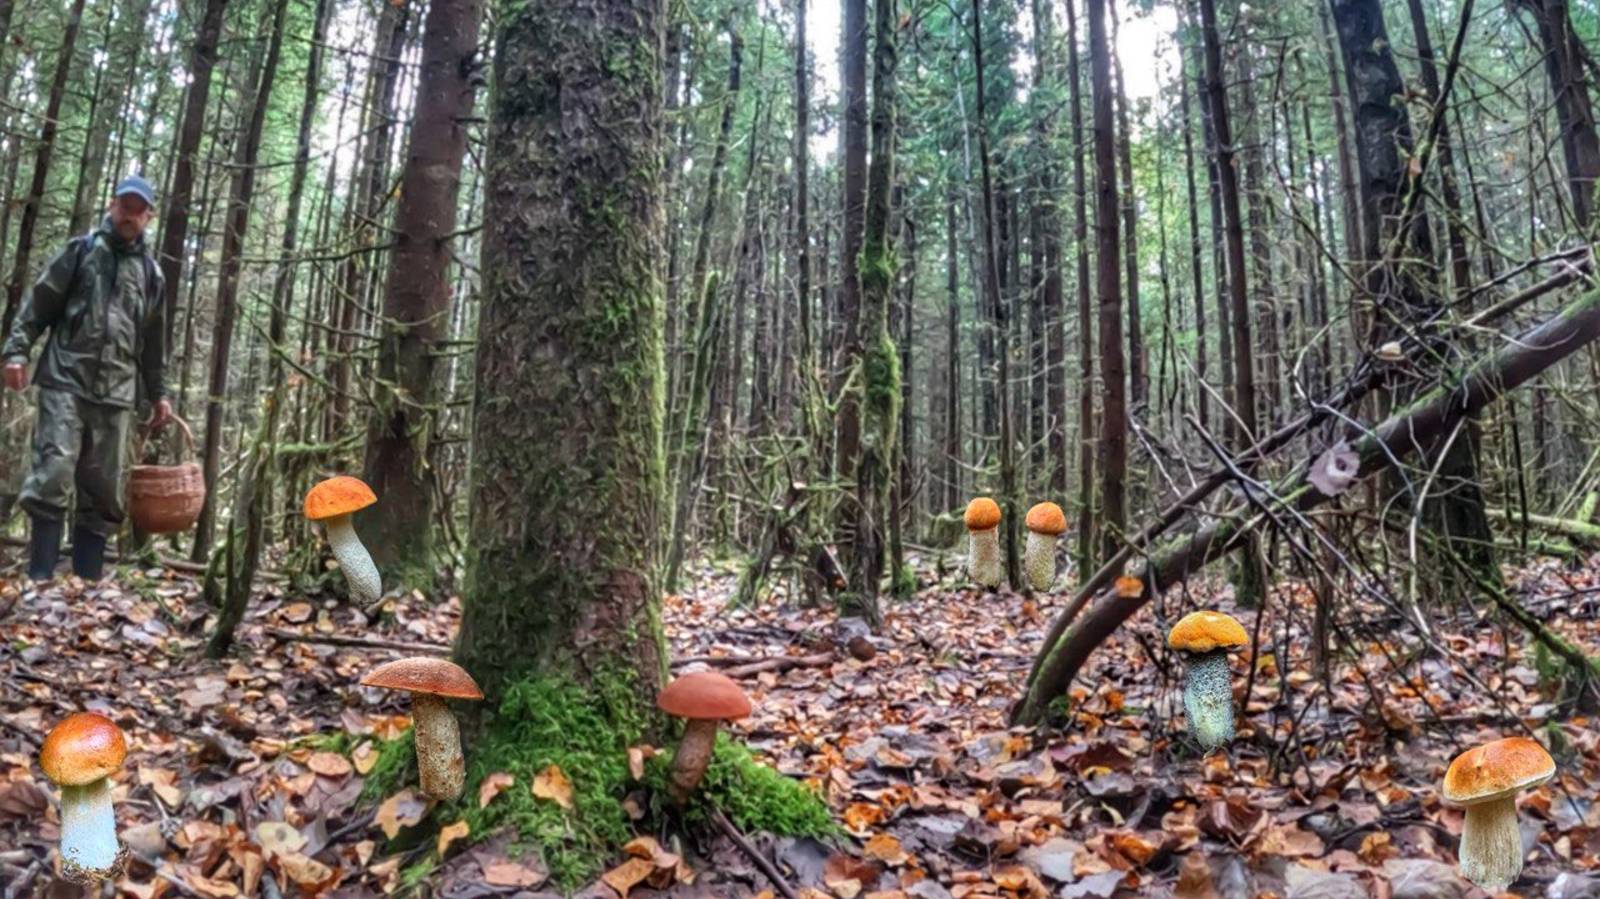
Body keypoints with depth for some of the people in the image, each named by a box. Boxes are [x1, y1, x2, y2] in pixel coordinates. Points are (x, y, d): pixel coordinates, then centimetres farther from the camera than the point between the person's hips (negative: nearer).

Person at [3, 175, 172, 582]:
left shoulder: (150, 272, 15)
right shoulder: (81, 250, 7)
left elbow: (153, 341, 20)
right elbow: (39, 303, 3)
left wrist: (157, 392, 20)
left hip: (116, 394, 3)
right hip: (66, 381, -3)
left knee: (103, 489, 4)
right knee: (53, 474, -12)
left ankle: (87, 581, 9)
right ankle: (40, 578, -8)